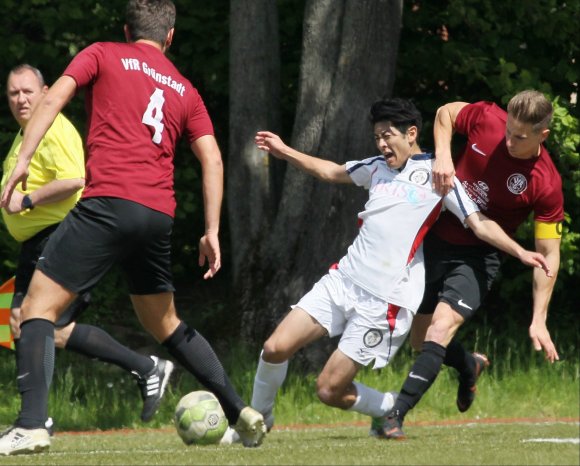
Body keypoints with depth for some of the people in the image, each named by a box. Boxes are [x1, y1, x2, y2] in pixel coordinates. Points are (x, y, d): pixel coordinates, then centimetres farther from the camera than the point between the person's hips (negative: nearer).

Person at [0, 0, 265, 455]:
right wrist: (212, 232, 11)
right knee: (165, 323, 24)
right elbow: (212, 160, 12)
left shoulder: (103, 55, 12)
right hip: (160, 214, 5)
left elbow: (53, 97, -3)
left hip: (108, 201, -5)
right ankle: (242, 413, 22)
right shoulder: (185, 90, 22)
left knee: (39, 305, -3)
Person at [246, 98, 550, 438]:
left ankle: (390, 408, 21)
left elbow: (480, 224, -6)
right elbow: (330, 172, 32)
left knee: (330, 391, -7)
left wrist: (519, 251, -19)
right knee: (276, 348, -7)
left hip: (384, 301, -6)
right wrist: (285, 152, 26)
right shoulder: (378, 167, 15)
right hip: (343, 281, 6)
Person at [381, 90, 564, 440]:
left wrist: (539, 321, -21)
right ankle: (469, 367, 48)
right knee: (420, 339, 14)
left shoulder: (546, 185, -22)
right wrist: (443, 157, -13)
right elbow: (446, 113, 7)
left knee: (441, 329, -26)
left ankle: (395, 416, -27)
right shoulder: (487, 119, -15)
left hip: (476, 257, -5)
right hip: (436, 239, 5)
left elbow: (549, 255, -16)